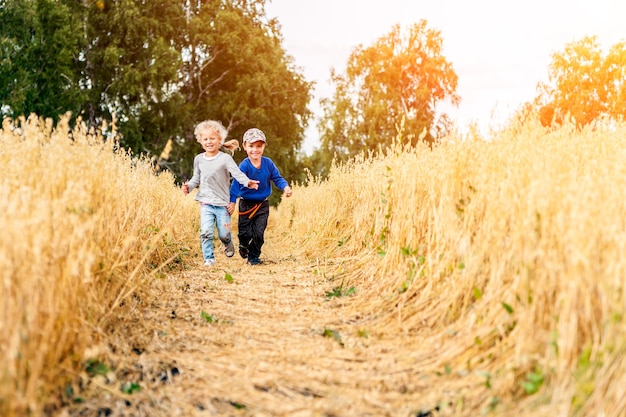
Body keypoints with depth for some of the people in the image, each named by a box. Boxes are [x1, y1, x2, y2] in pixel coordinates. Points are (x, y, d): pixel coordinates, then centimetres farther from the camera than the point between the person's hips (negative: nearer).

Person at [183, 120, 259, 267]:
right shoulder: (199, 159, 7)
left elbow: (237, 173, -19)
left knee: (223, 233, 3)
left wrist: (247, 182, -38)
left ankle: (228, 244, 38)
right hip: (206, 203, 2)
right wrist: (189, 186, -1)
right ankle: (209, 258, 2)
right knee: (206, 232, -12)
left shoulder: (225, 158, -7)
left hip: (222, 203, -2)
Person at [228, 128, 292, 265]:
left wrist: (285, 187, -19)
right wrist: (232, 201, -35)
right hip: (246, 204, -2)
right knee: (245, 232, 4)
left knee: (259, 232, -3)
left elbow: (277, 178, 0)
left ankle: (253, 256, 18)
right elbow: (236, 183, -25)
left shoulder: (268, 163, -6)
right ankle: (243, 245, 40)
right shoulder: (244, 166, -18)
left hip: (262, 204, 2)